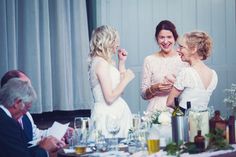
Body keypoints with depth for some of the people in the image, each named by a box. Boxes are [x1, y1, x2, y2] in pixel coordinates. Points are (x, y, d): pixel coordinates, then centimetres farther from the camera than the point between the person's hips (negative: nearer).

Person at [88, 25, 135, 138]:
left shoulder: (107, 62, 13)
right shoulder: (101, 63, -16)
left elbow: (119, 88, 20)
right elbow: (109, 98, -20)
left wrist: (122, 62, 16)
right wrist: (127, 79, -11)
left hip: (114, 113, 9)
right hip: (108, 116, -9)